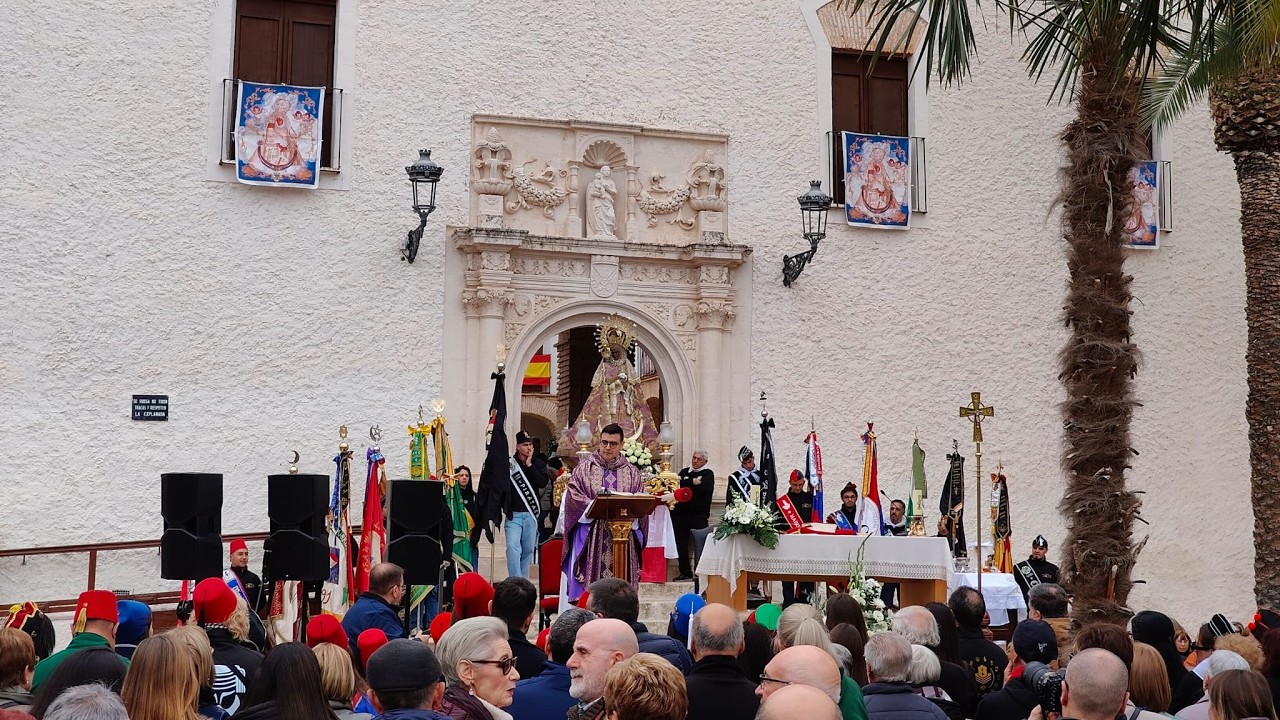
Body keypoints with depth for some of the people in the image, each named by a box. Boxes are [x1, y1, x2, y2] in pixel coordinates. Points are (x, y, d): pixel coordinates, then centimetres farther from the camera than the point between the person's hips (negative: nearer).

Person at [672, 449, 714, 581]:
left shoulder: (708, 473, 3)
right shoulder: (684, 472, 17)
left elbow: (706, 488, -15)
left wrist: (687, 485, -7)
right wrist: (693, 483, -9)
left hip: (699, 516, -4)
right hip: (681, 514, 4)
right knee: (681, 544, 6)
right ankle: (685, 572, 15)